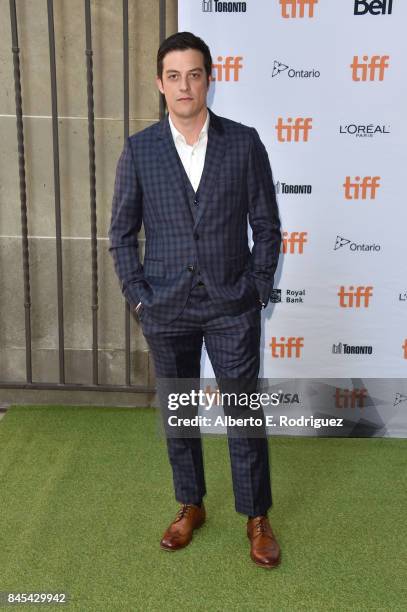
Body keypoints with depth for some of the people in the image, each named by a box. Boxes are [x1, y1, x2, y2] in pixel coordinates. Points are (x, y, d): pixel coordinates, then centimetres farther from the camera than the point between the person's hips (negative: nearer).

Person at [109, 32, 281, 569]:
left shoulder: (244, 143, -3)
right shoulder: (138, 150, -1)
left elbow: (266, 226, 2)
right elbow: (122, 233, 4)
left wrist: (258, 292, -2)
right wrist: (139, 297, -2)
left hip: (232, 308, -1)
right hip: (166, 311, 2)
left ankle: (257, 517, 27)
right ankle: (190, 506, 35)